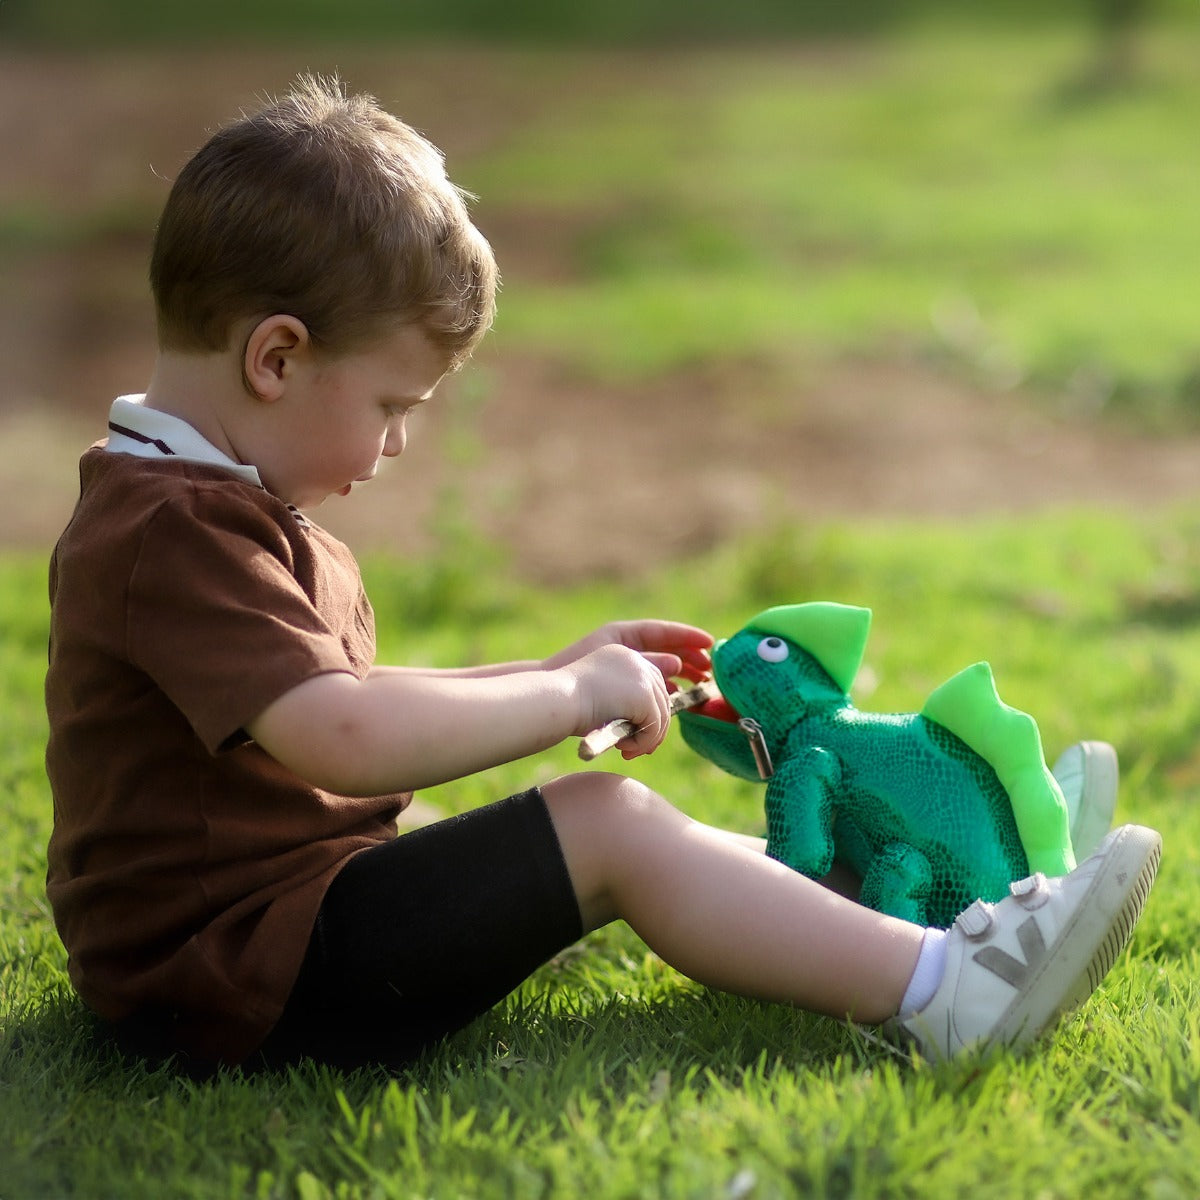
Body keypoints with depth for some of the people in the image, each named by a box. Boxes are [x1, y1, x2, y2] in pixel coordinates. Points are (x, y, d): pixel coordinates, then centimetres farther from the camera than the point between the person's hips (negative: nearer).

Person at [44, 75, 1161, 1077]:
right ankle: (942, 993, -18)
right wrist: (571, 696, -21)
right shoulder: (175, 537, -21)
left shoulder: (199, 504, 16)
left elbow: (343, 704, 24)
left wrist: (550, 674, 15)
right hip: (229, 982, -11)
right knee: (606, 826, -17)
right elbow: (345, 738, -34)